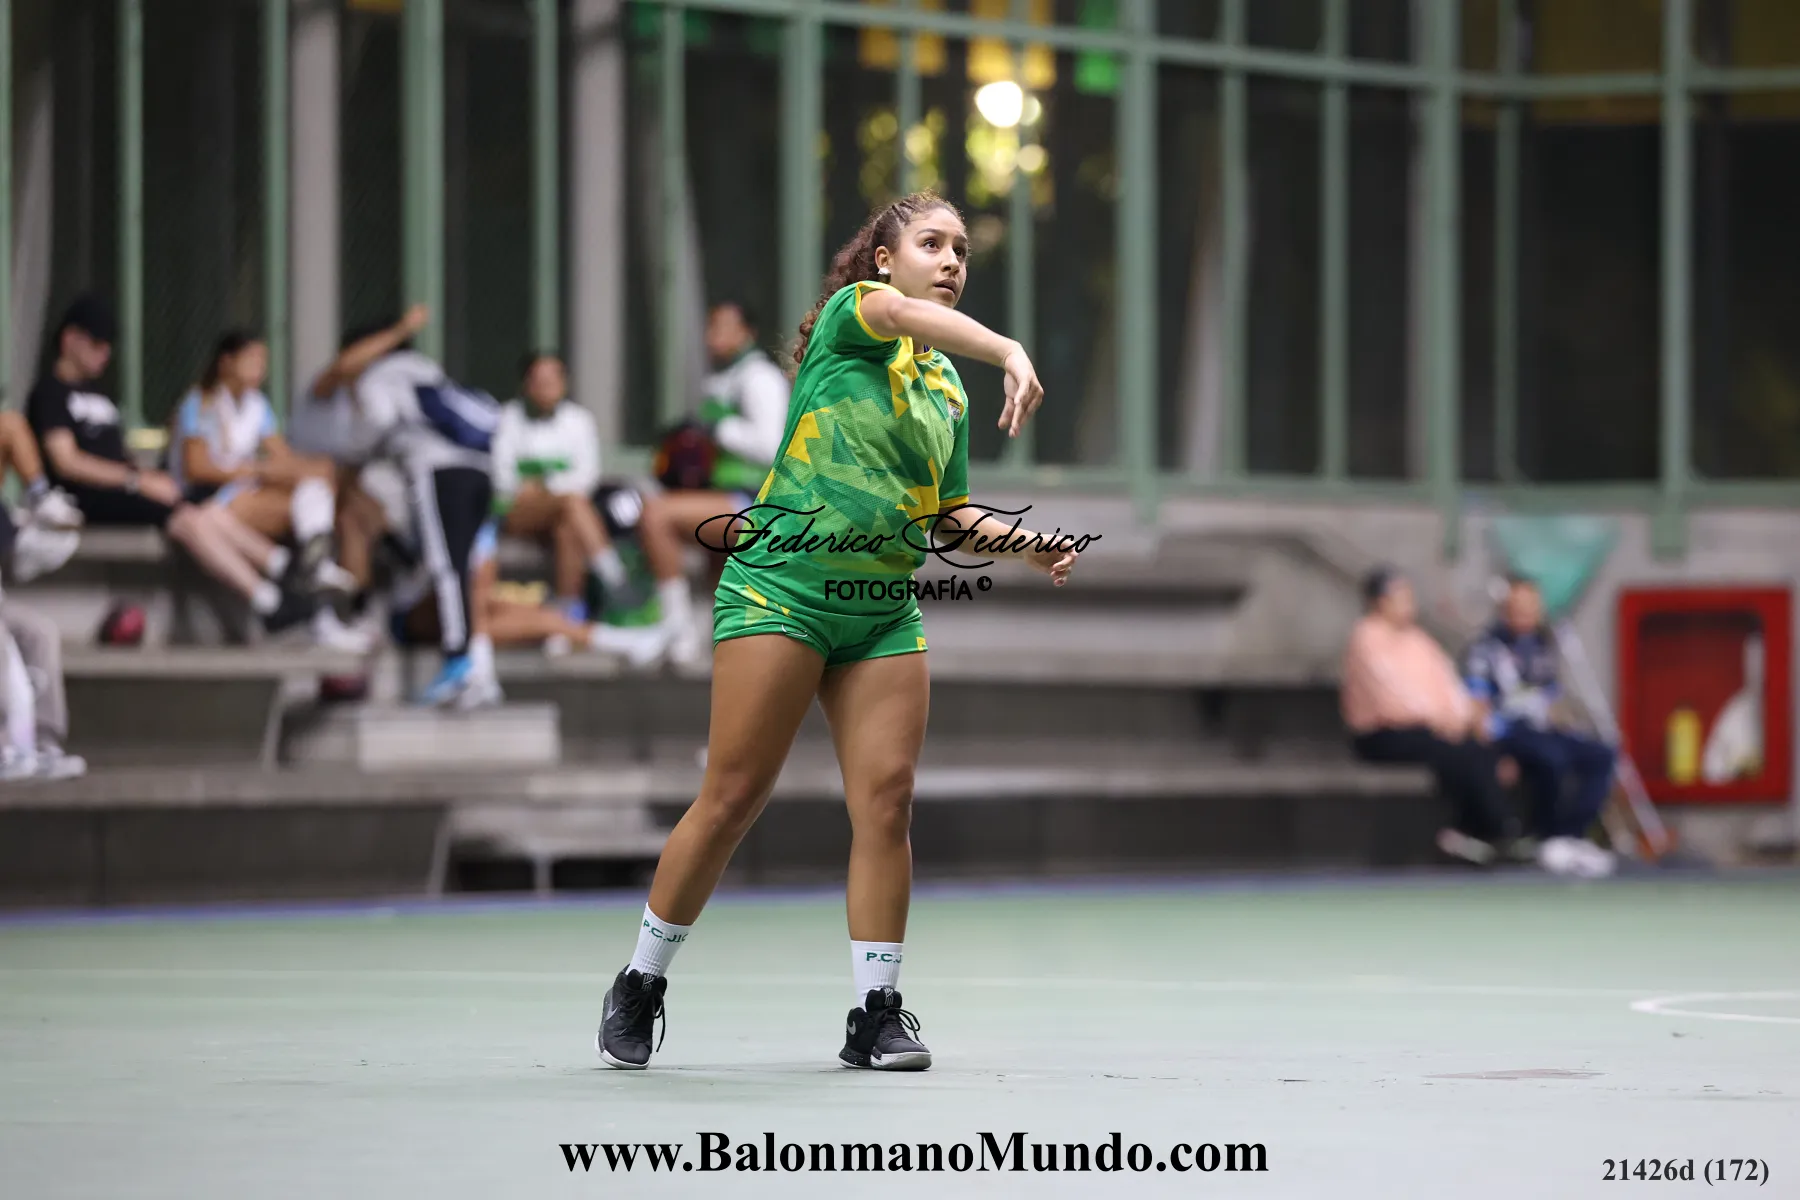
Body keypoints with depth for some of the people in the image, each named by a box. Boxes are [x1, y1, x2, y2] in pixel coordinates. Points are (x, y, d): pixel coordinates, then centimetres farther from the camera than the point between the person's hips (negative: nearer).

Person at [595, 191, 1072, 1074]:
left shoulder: (947, 389, 17)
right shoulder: (851, 313, -3)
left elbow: (947, 512, 24)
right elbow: (909, 314, -27)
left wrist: (1022, 541, 6)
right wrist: (1011, 353, -43)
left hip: (885, 610, 6)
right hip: (781, 585, -6)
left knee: (886, 800, -5)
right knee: (732, 797, -6)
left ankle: (876, 1016, 1)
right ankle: (640, 985, 9)